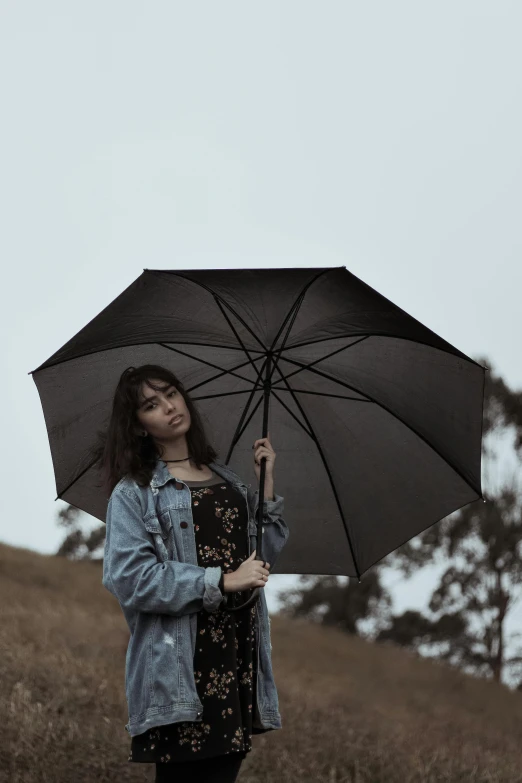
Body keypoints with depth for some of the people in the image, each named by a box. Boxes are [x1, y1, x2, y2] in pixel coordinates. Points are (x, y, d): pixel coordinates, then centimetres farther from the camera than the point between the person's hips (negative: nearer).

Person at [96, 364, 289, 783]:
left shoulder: (226, 478, 18)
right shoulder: (133, 491, 1)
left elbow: (268, 552, 16)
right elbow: (129, 577, -12)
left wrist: (266, 484, 7)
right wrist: (222, 582, -15)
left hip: (239, 654, 5)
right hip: (182, 665, -5)